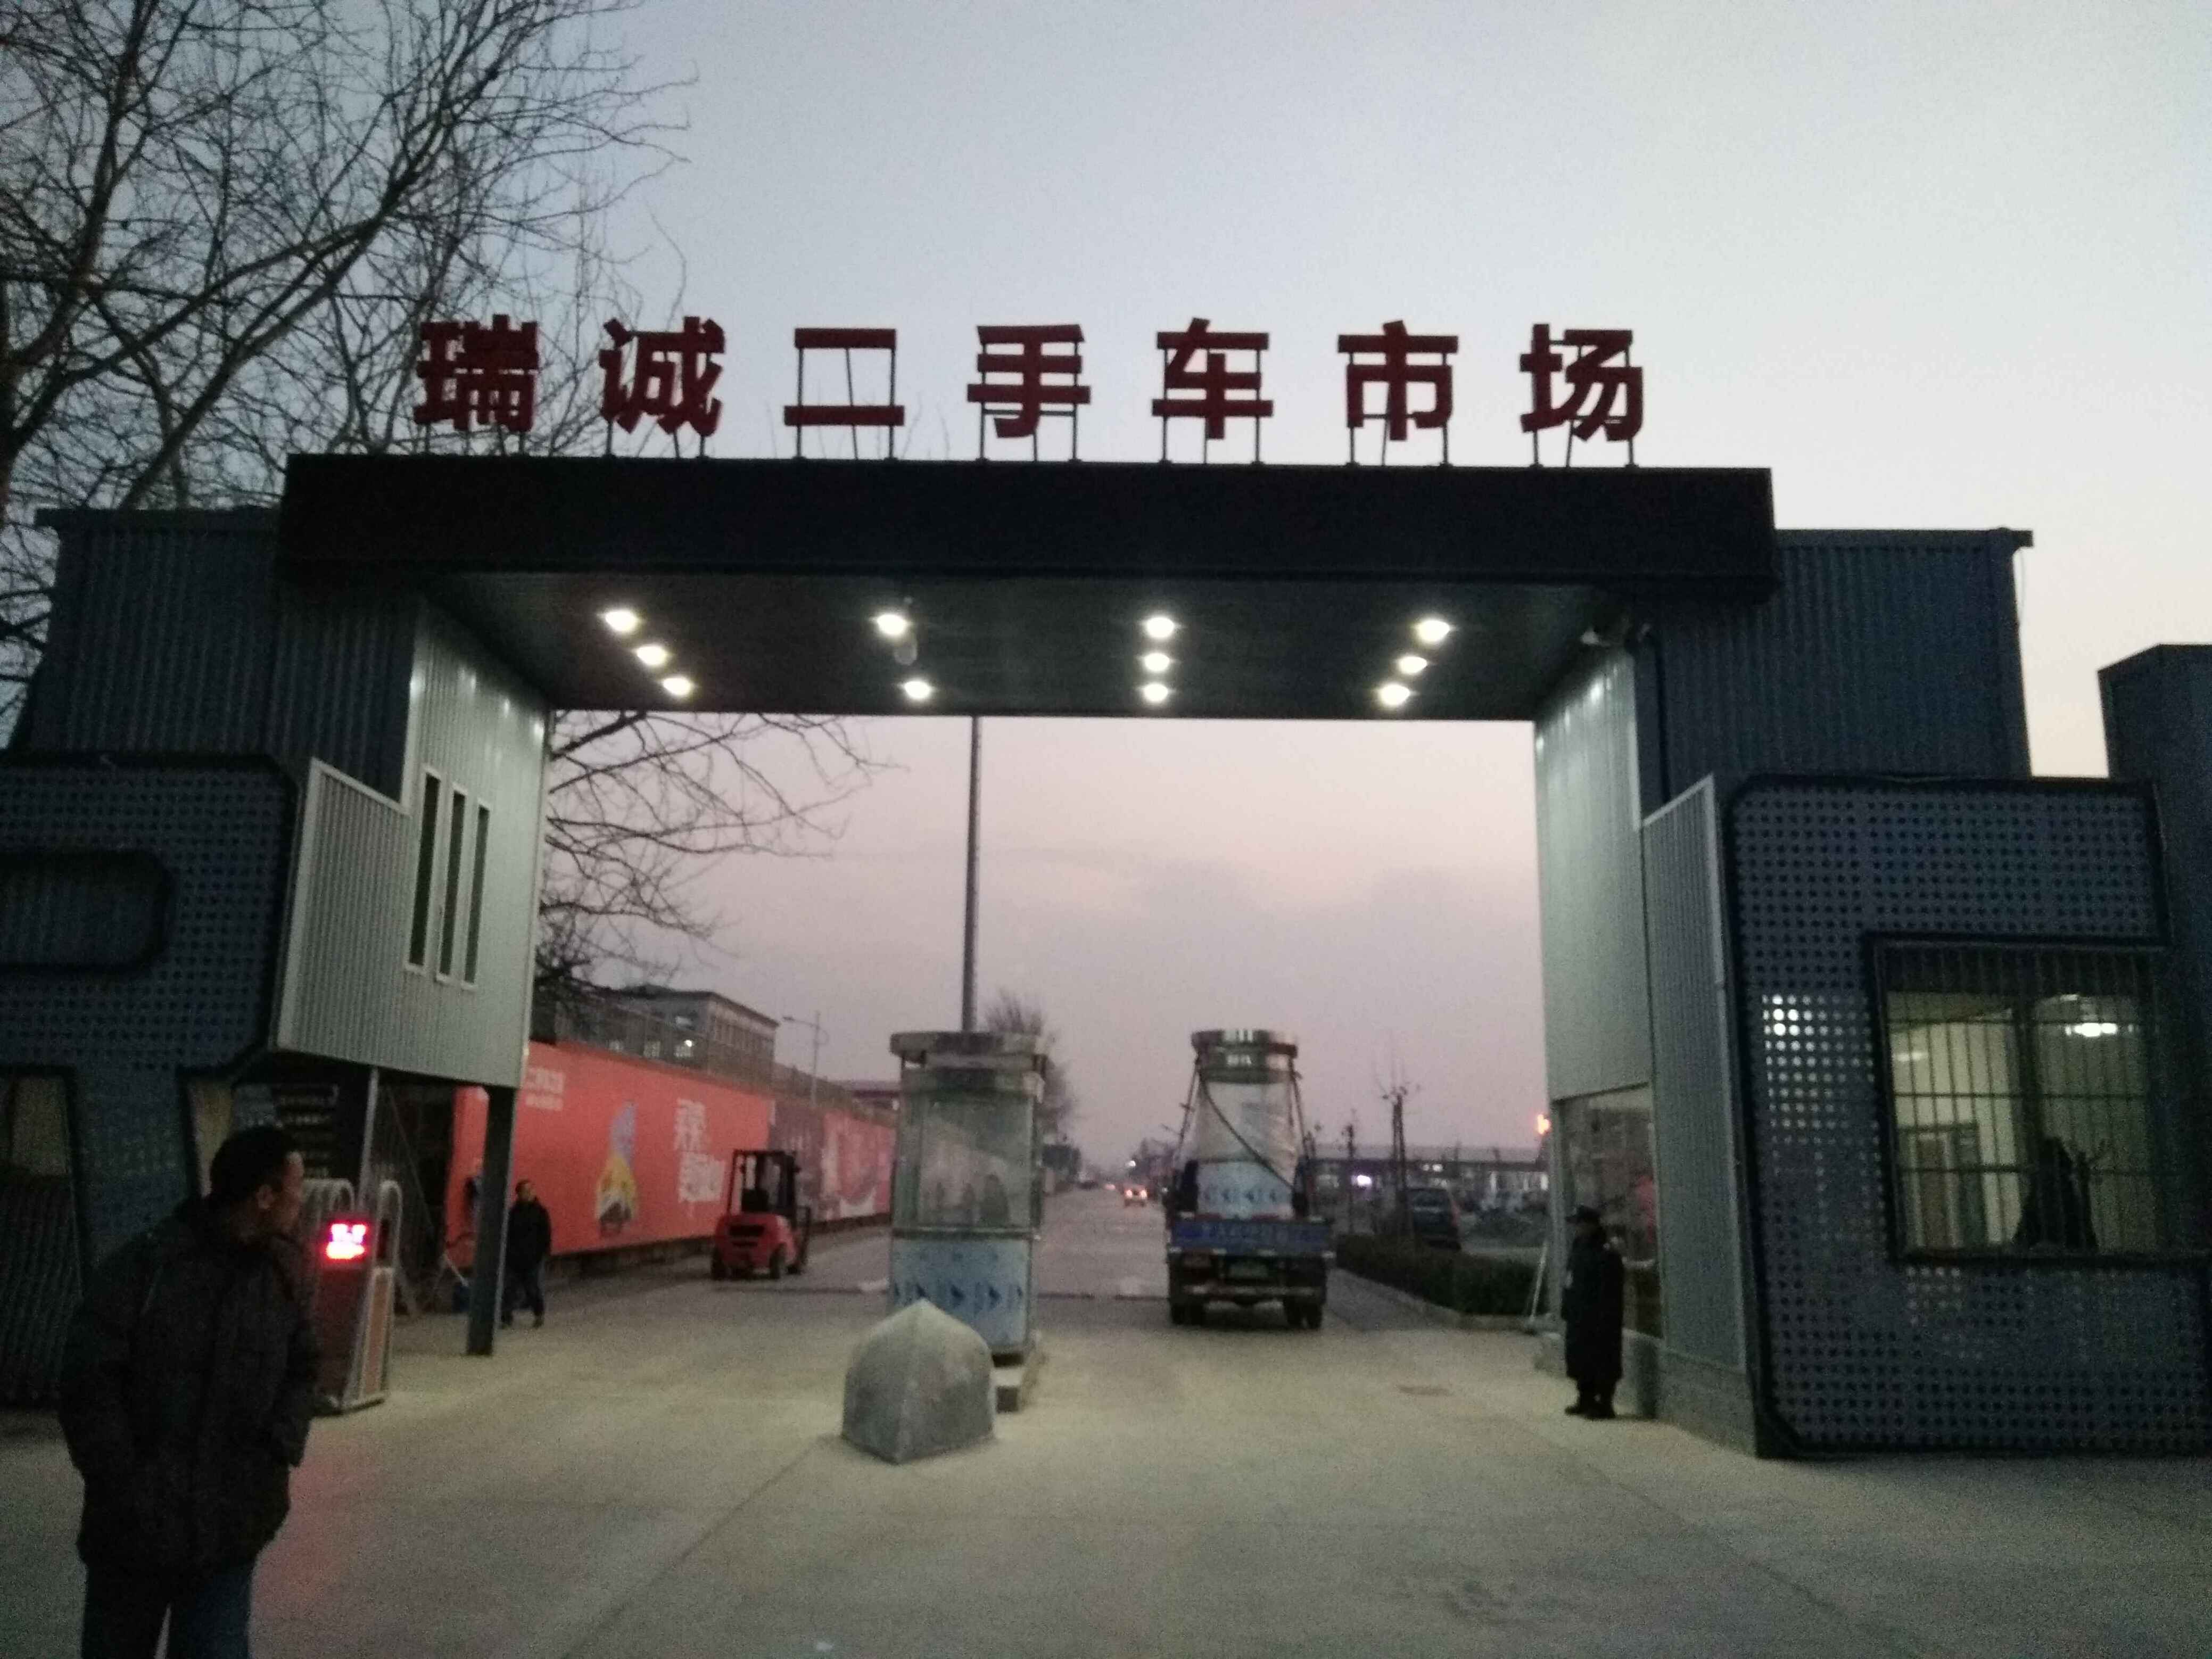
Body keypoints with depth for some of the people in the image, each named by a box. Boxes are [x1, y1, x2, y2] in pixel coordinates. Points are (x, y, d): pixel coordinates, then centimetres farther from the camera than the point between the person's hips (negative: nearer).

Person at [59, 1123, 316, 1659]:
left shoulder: (285, 1274, 0)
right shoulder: (145, 1264, -14)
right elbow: (87, 1377, -10)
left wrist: (279, 1452, -5)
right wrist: (124, 1483, -13)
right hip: (134, 1524, -2)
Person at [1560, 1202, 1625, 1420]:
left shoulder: (1606, 1253, -15)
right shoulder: (1576, 1248, 13)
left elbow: (1610, 1291, -19)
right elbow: (1570, 1281, 19)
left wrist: (1604, 1319, -21)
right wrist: (1566, 1309, 15)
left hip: (1598, 1319, -9)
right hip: (1578, 1317, 9)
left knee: (1602, 1360, -3)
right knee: (1579, 1360, 15)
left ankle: (1604, 1404, 4)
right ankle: (1586, 1400, 26)